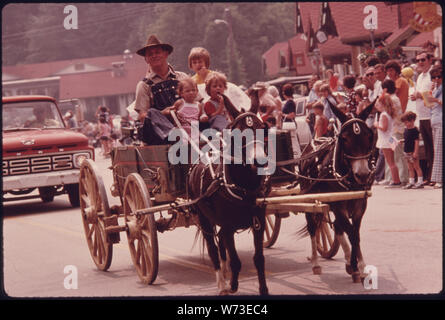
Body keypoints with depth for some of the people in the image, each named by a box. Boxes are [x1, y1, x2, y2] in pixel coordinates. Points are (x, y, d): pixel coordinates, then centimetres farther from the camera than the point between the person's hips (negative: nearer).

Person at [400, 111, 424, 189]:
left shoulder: (414, 130, -14)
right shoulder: (406, 129, 11)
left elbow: (416, 141, -16)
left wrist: (415, 152, -20)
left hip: (413, 152, -9)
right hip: (407, 152, 9)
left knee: (416, 167, -4)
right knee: (410, 168, 13)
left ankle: (420, 182, 0)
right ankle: (411, 182, 18)